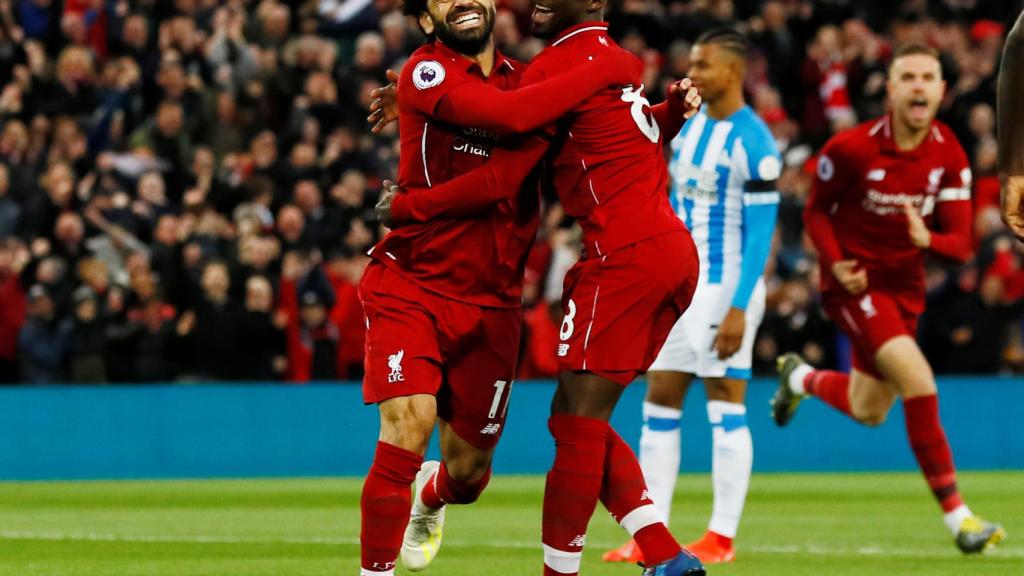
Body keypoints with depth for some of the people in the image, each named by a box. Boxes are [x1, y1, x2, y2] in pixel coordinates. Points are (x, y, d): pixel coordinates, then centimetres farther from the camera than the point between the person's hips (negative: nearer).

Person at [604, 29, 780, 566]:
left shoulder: (753, 143, -13)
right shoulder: (688, 128, 11)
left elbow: (760, 233, -15)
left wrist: (738, 308, -20)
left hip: (726, 289, -8)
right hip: (680, 288, 8)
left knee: (725, 410, -3)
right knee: (658, 404, 5)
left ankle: (721, 537, 3)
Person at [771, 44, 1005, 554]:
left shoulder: (949, 156, -6)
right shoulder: (850, 149, -17)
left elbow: (961, 243, -8)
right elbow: (816, 211, -2)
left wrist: (928, 239, -31)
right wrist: (836, 262, -18)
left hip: (904, 287, 6)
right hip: (855, 283, -6)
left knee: (869, 412, 18)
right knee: (919, 381, -24)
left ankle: (800, 378, 52)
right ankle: (956, 516, -21)